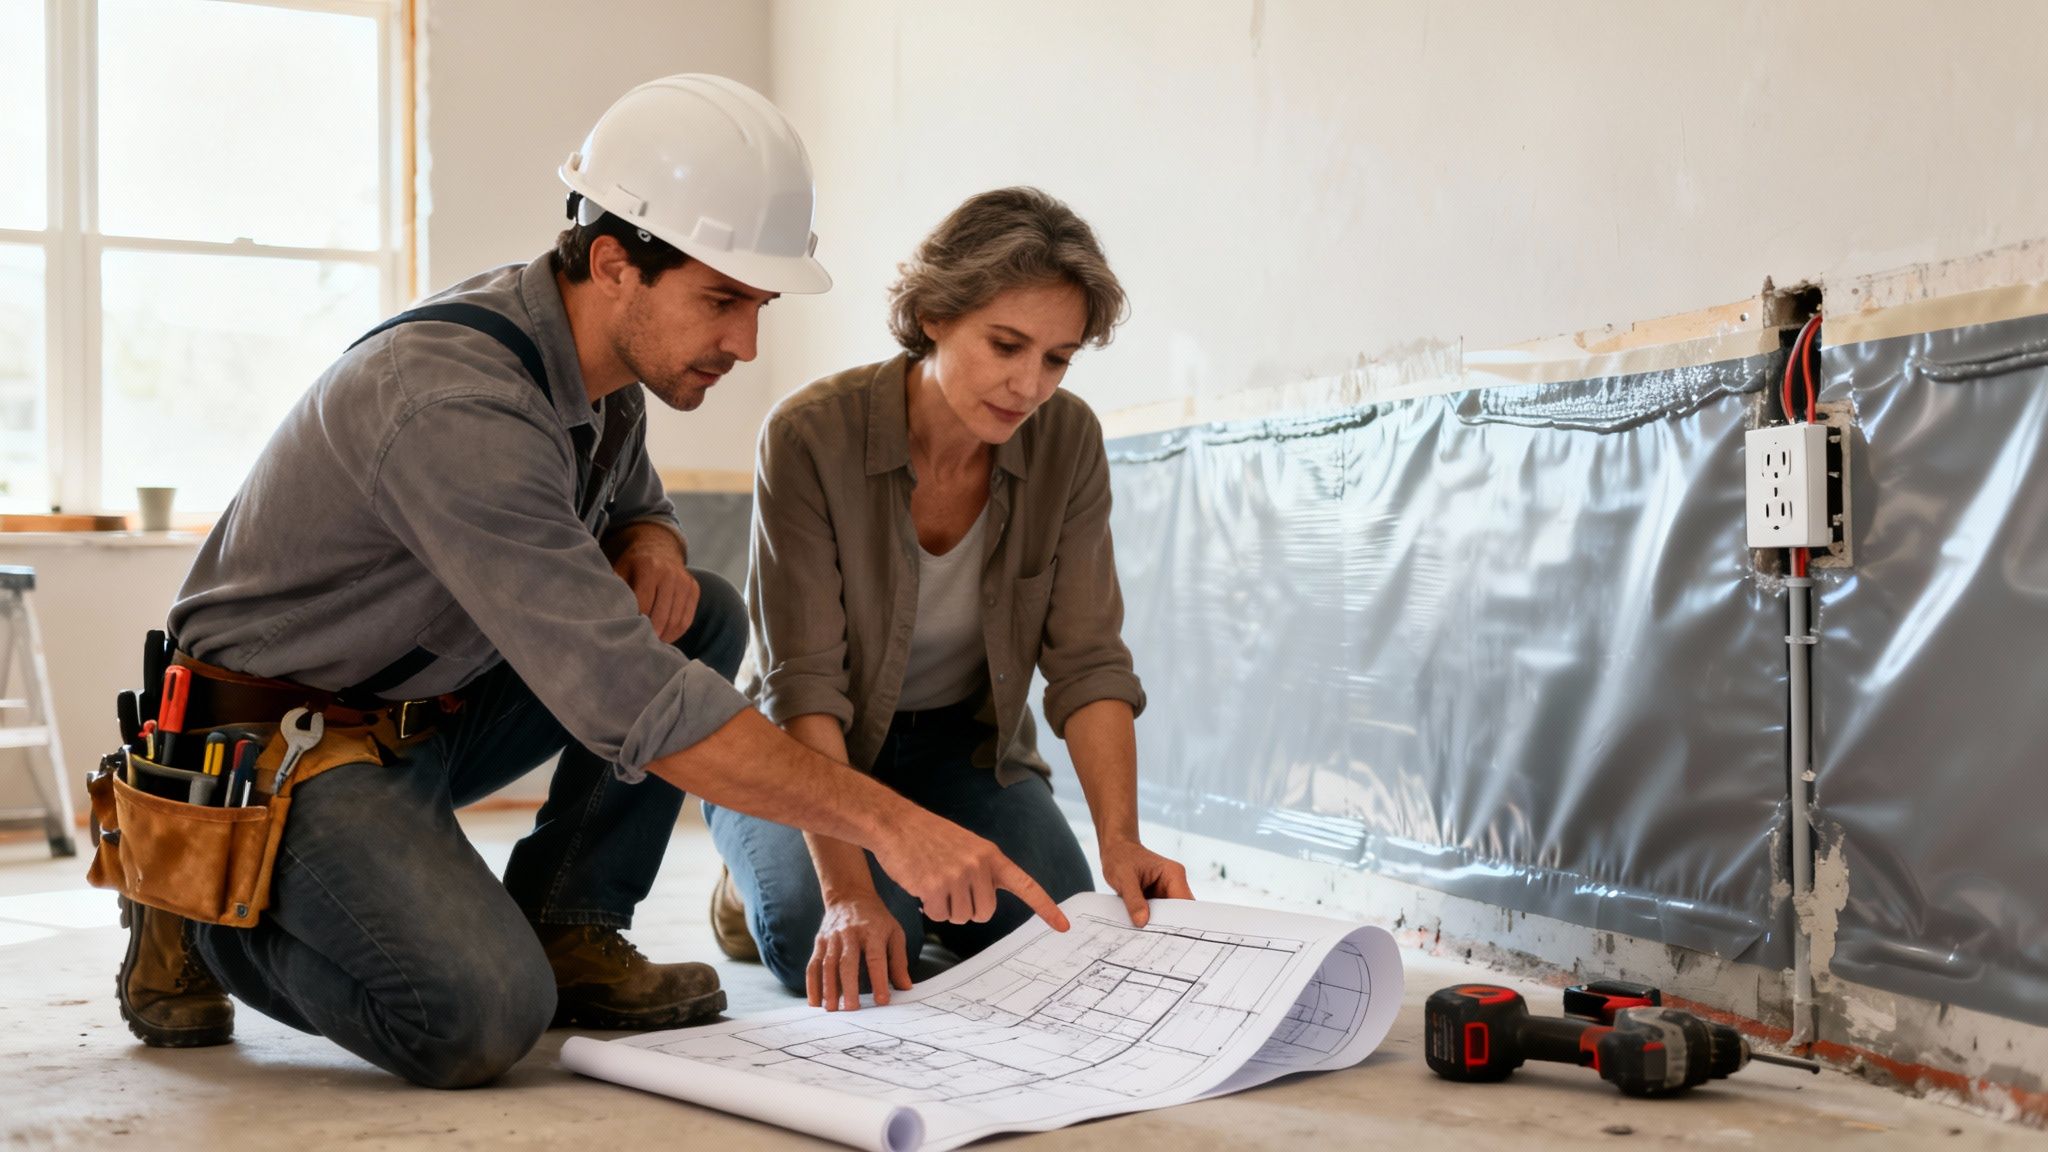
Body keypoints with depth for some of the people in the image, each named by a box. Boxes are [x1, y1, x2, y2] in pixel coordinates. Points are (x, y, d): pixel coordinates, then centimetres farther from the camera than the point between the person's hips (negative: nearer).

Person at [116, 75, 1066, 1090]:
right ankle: (206, 917, 0)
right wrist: (886, 822, -36)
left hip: (435, 701, 9)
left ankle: (567, 931, 1)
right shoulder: (455, 404, -32)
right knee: (482, 1019, -28)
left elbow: (633, 500, 19)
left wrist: (653, 546, -9)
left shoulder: (604, 355, -3)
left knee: (704, 616, -2)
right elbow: (633, 704, -37)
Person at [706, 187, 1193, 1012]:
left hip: (963, 741, 3)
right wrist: (850, 892, -39)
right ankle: (758, 879, 9)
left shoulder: (1067, 442, -15)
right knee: (832, 956, -28)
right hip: (808, 753, -3)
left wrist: (1121, 838, -30)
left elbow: (1088, 662, -15)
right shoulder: (812, 436, -26)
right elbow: (805, 686, -29)